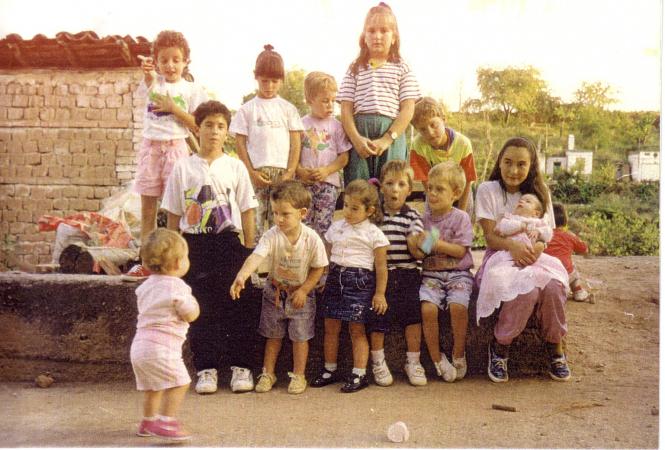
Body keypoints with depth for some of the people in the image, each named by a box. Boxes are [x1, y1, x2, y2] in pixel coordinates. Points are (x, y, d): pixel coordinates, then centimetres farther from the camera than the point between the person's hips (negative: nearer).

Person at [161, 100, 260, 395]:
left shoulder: (235, 167, 6)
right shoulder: (183, 168, 6)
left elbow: (247, 212, 5)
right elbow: (173, 215, 8)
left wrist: (249, 250, 0)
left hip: (229, 241, 0)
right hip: (194, 244, 0)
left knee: (238, 306, -2)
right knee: (201, 308, 0)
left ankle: (241, 367, 9)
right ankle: (206, 369, 10)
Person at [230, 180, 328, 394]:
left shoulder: (312, 239, -21)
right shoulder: (271, 236, -21)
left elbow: (318, 268, -9)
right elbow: (256, 256, -37)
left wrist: (303, 290, -16)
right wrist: (241, 276, -54)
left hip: (301, 293, -1)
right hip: (275, 292, 1)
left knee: (300, 336, 7)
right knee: (273, 335, 14)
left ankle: (298, 375, 24)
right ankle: (268, 373, 29)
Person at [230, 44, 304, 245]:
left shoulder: (288, 109, 10)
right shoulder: (247, 109, 8)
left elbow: (296, 143, 5)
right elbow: (240, 143, 4)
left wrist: (290, 173, -4)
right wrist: (251, 172, -5)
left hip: (282, 171, 1)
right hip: (257, 172, -1)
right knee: (254, 221, -3)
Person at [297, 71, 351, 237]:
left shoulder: (336, 126, 3)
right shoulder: (301, 124, 5)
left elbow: (344, 156, 1)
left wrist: (327, 171, -13)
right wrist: (300, 171, -12)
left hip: (328, 182, -1)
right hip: (305, 182, 1)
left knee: (323, 226, -1)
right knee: (304, 224, -1)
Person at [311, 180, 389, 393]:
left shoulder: (374, 234, -3)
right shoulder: (336, 228, 11)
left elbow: (381, 267, -3)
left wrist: (380, 293, -6)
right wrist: (321, 279, 14)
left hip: (360, 282, -5)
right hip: (335, 278, 5)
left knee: (357, 329, -2)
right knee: (330, 327, 8)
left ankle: (359, 374, 7)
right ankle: (329, 369, 21)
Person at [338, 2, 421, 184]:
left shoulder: (402, 69, 11)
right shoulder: (355, 69, 13)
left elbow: (408, 109, 2)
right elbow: (346, 109, 6)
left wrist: (387, 139, -11)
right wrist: (356, 138, -11)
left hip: (392, 133, 0)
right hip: (358, 132, 1)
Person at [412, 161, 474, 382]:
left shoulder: (460, 217, 2)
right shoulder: (423, 218, 11)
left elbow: (460, 251, -6)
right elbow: (416, 252, 13)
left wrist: (436, 243, -15)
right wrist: (421, 248, -9)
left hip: (458, 274, -2)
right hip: (430, 274, 2)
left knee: (458, 306, -28)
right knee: (428, 308, -25)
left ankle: (458, 355, -6)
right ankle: (436, 358, -6)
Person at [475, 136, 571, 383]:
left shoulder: (540, 192, 11)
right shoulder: (487, 190, 0)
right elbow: (490, 236, -7)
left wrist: (536, 247, -20)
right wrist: (514, 246, -29)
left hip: (532, 257, 3)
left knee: (554, 287, -30)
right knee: (526, 291, -34)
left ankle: (555, 347, -6)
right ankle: (500, 347, -11)